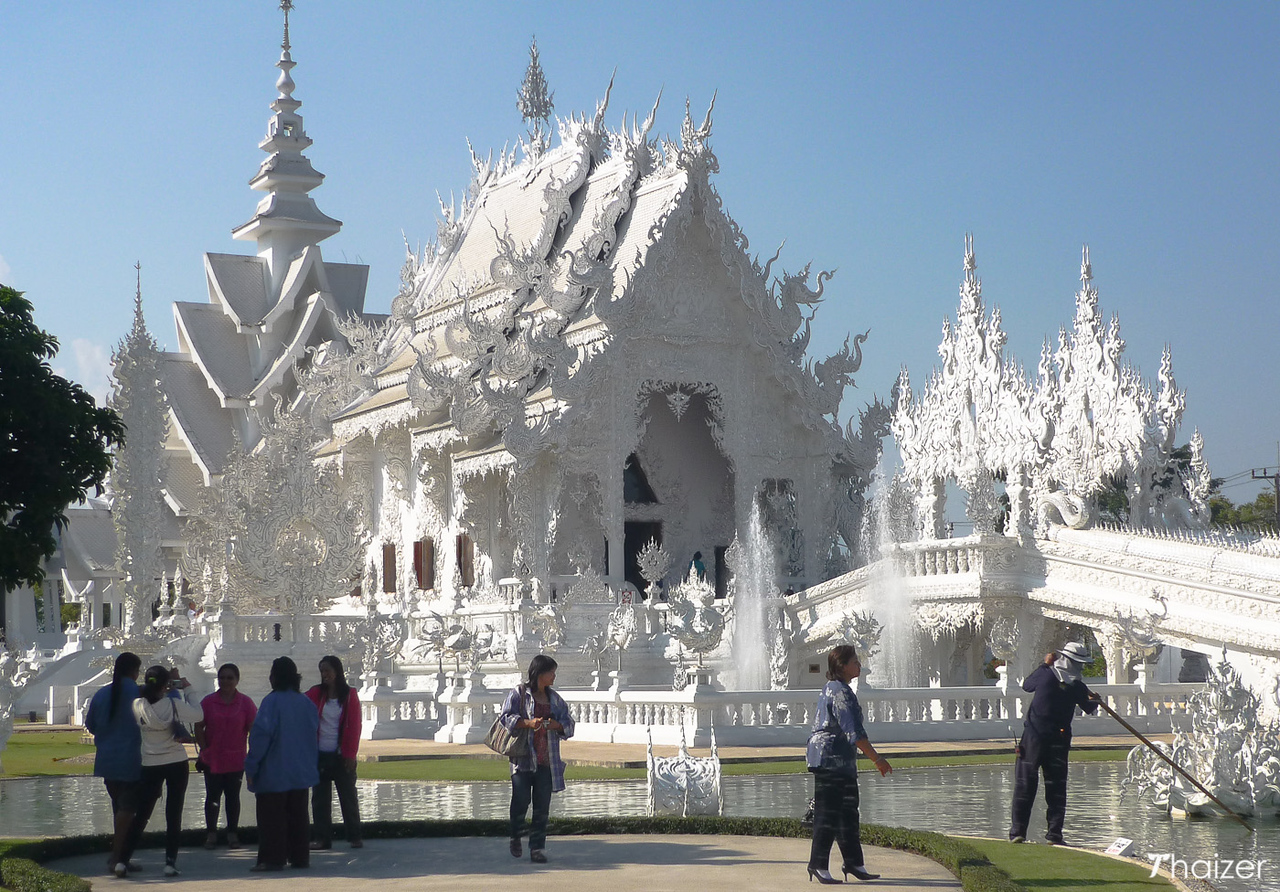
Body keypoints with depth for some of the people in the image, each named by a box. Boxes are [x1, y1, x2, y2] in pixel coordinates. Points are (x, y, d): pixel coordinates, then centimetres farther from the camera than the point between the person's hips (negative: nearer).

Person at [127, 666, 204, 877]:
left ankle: (123, 859, 9)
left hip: (150, 765, 2)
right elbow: (198, 715, -10)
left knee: (141, 814, 11)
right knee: (173, 814, 5)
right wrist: (187, 689, -1)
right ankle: (170, 862, 2)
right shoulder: (173, 704, -17)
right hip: (177, 763, -2)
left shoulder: (138, 706, -10)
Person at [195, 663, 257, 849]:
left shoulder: (245, 703, -1)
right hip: (212, 760, 0)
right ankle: (211, 834, 14)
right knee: (212, 796, 5)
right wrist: (204, 749, -3)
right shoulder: (208, 702, 0)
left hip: (236, 761, 0)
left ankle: (232, 834, 15)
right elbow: (198, 727, 4)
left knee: (233, 797, 7)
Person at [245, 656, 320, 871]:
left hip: (274, 773, -6)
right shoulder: (305, 702, 4)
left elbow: (260, 735, -17)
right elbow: (314, 731, 13)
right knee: (297, 815, 13)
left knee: (272, 817, 1)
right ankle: (300, 856, 15)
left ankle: (273, 858, 0)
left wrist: (251, 766, -12)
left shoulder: (272, 701, -14)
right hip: (301, 772, 6)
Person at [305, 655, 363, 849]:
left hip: (342, 756, -2)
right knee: (320, 798, 4)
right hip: (320, 755, 2)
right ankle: (322, 838, 11)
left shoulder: (349, 695, -1)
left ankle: (354, 837, 11)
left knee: (348, 796, 3)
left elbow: (354, 727, -3)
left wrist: (350, 755, -8)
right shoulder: (316, 693, 6)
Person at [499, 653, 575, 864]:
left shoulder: (554, 698, 16)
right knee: (521, 800, -4)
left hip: (546, 760, 4)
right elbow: (506, 717, -7)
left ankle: (537, 847, 5)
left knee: (542, 806, 0)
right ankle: (516, 838, 22)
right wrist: (528, 723, -21)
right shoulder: (519, 693, 2)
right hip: (523, 758, -4)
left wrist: (557, 725, -7)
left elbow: (568, 725, 15)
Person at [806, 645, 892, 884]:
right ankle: (818, 865, 2)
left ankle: (853, 863, 18)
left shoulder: (831, 689, 15)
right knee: (828, 814, -4)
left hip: (841, 761, 10)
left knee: (848, 813, 13)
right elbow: (854, 732, -22)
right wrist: (877, 759, -19)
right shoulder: (841, 693, -17)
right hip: (831, 759, -10)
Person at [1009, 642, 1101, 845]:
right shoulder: (1077, 687, -5)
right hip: (1059, 741, 0)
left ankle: (1017, 832, 0)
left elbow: (1026, 685, 14)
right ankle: (1054, 834, 4)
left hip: (1033, 738, 0)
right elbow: (1089, 708, 15)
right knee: (1056, 788, 7)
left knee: (1025, 784, 4)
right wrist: (1095, 700, 40)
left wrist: (1045, 665, 23)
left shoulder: (1045, 674, -5)